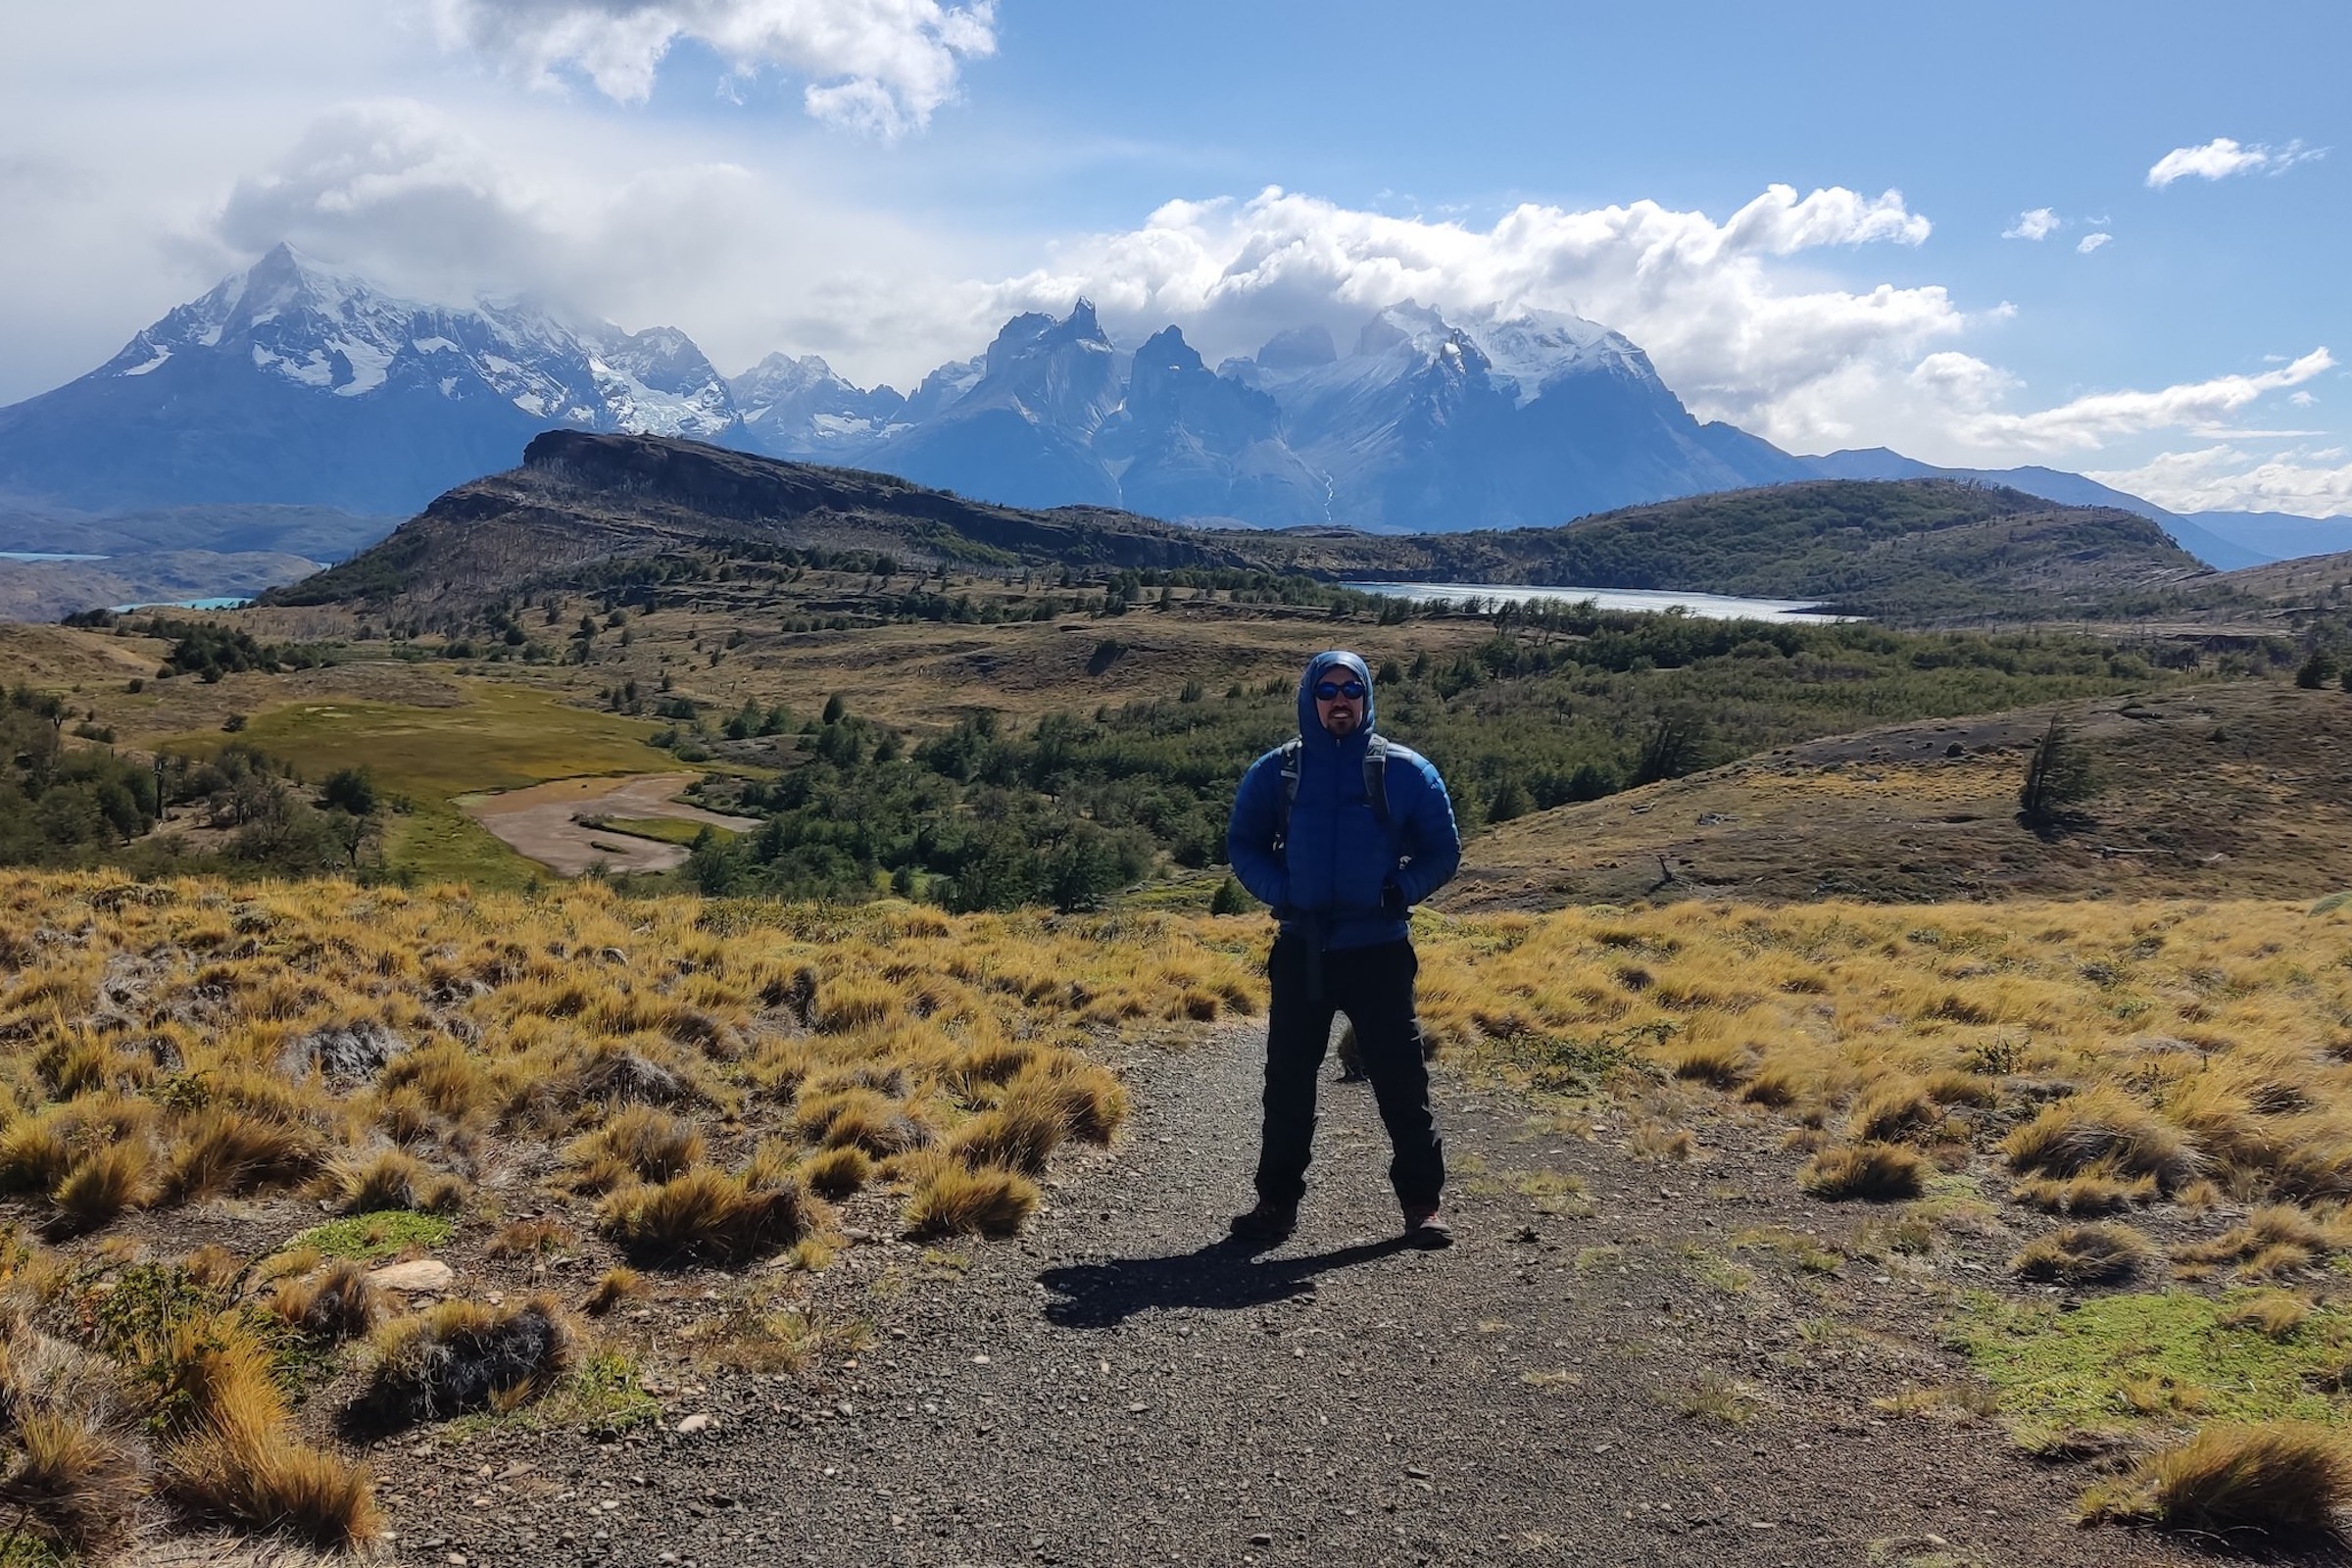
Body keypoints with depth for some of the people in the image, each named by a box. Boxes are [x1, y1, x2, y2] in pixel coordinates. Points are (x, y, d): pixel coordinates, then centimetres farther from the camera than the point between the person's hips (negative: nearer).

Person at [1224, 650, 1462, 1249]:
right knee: (1289, 1078, 7)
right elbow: (1242, 844, 12)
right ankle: (1277, 1200, 20)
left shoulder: (1405, 771, 1)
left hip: (1380, 951, -1)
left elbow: (1443, 850, 7)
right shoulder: (1275, 772, 4)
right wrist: (1279, 891, -5)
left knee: (1401, 1078, 1)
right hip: (1300, 951, 1)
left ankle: (1422, 1202, 15)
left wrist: (1401, 891, -9)